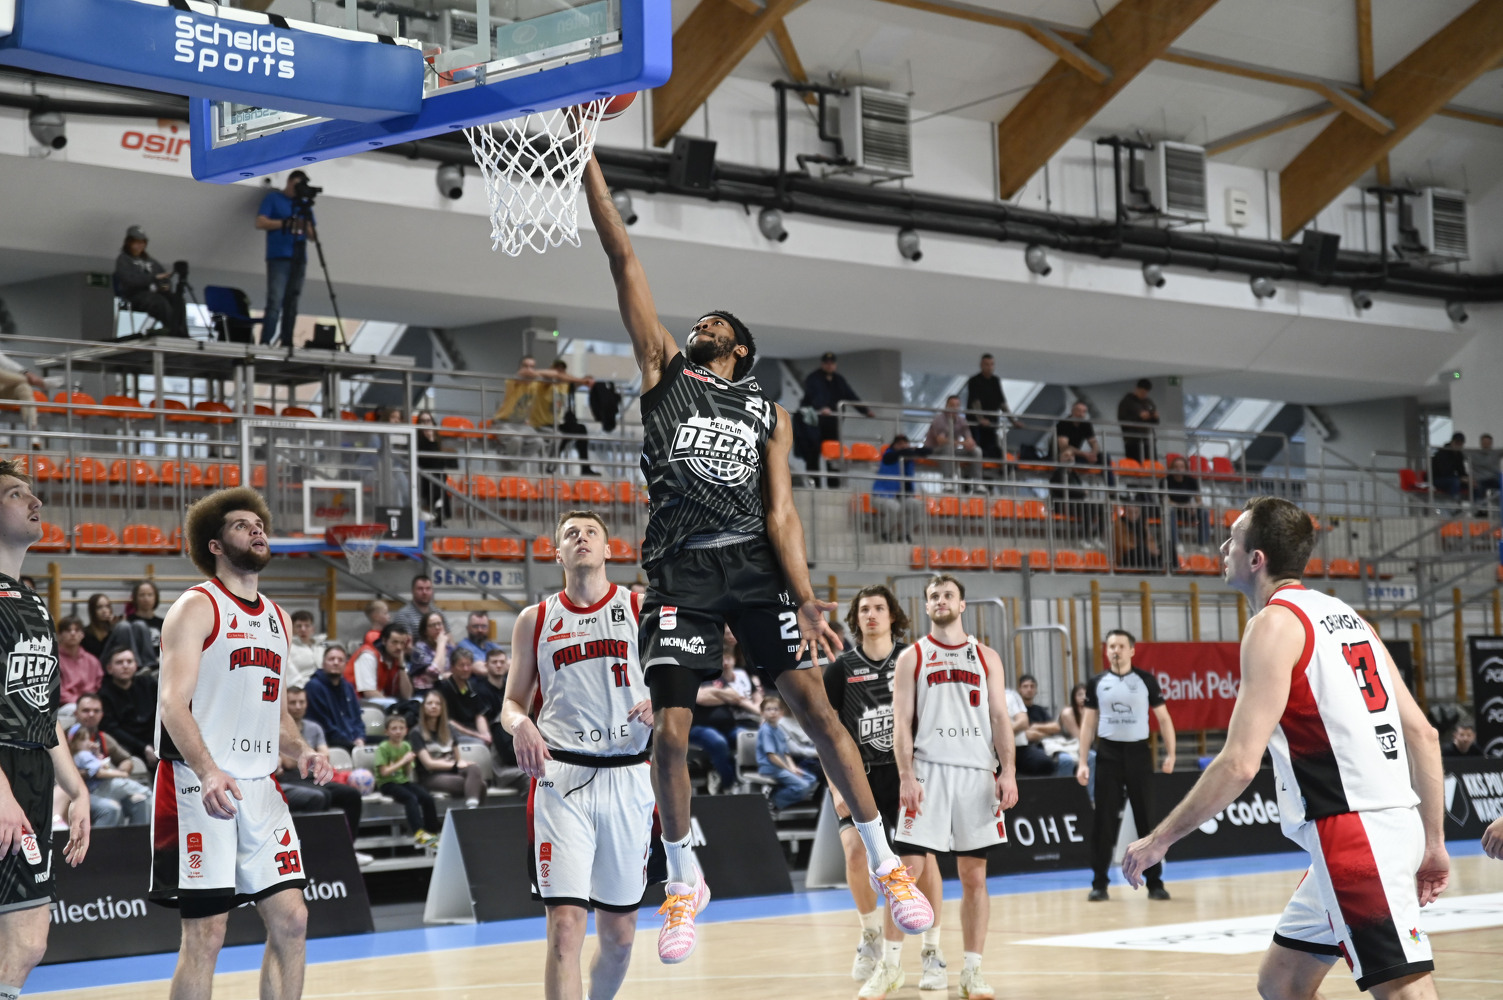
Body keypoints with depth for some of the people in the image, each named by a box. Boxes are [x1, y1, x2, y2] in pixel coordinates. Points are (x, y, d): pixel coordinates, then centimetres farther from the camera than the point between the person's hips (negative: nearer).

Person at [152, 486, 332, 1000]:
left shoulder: (277, 617, 18)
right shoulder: (197, 607, -5)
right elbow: (173, 703, -15)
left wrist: (302, 751, 4)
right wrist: (208, 772, -30)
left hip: (260, 785, 7)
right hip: (200, 785, -7)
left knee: (291, 920, 3)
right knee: (206, 933, -6)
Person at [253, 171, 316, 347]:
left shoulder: (304, 204, 19)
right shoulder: (273, 198, 7)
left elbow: (312, 236, 16)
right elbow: (260, 222, -4)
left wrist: (307, 223, -5)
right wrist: (286, 223, -10)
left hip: (299, 260, 5)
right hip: (279, 258, -5)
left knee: (291, 304, 1)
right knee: (275, 303, -15)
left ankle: (286, 344, 2)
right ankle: (265, 343, -18)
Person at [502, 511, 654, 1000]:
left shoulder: (642, 610, 7)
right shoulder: (535, 620, 9)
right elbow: (512, 703, 13)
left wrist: (658, 707, -15)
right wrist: (520, 725, -10)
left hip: (628, 777, 1)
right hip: (561, 777, -1)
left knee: (619, 931, 10)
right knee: (565, 926, -13)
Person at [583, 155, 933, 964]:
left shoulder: (769, 416, 16)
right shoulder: (664, 370, 14)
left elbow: (780, 510, 6)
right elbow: (621, 256, 9)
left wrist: (804, 596, -10)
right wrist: (584, 157, 5)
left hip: (755, 563, 1)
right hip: (681, 569, 0)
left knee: (814, 704, -7)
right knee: (670, 731, -5)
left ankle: (884, 863, 2)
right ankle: (683, 880, 16)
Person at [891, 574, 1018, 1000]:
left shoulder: (986, 657, 13)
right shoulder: (912, 657, 7)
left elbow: (1000, 717, 9)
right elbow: (901, 722, 1)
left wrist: (1007, 772, -3)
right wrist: (906, 776, -10)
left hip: (977, 773, 2)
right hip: (928, 771, -2)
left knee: (974, 876, 4)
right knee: (909, 870, -7)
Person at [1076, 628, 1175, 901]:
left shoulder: (1146, 680, 2)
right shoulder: (1096, 683, 5)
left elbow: (1163, 718, 5)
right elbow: (1088, 724, 8)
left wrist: (1170, 753, -5)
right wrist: (1083, 762, 1)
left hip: (1138, 752, -1)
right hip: (1108, 753, 1)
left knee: (1147, 819, 2)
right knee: (1104, 820, -1)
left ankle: (1154, 882, 9)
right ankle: (1099, 883, 5)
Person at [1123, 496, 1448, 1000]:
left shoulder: (1274, 623, -9)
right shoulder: (1345, 615, 17)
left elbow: (1240, 764, -15)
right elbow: (1423, 734, 15)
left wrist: (1159, 839, -6)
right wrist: (1433, 842, 19)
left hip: (1350, 834, -9)